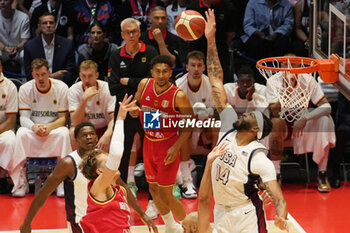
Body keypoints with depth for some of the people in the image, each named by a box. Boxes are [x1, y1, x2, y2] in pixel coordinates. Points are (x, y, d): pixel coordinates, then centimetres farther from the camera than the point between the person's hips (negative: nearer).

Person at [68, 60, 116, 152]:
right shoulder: (73, 90, -14)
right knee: (73, 132, -31)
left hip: (104, 128, 0)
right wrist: (84, 99, -35)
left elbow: (114, 118, -22)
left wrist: (107, 135, -42)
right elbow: (75, 122, -23)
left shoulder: (107, 88, -14)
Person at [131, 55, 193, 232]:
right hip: (149, 143, 6)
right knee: (153, 189, 16)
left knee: (165, 195, -6)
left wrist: (176, 147, -18)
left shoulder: (178, 96, -20)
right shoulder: (144, 84, -6)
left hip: (167, 145, -6)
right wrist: (133, 110, -13)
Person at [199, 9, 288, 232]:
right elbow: (216, 81, -9)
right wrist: (211, 40, -12)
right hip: (221, 212, 6)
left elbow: (278, 198, -26)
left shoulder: (259, 158, -22)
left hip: (246, 215, -6)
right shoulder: (229, 127, -8)